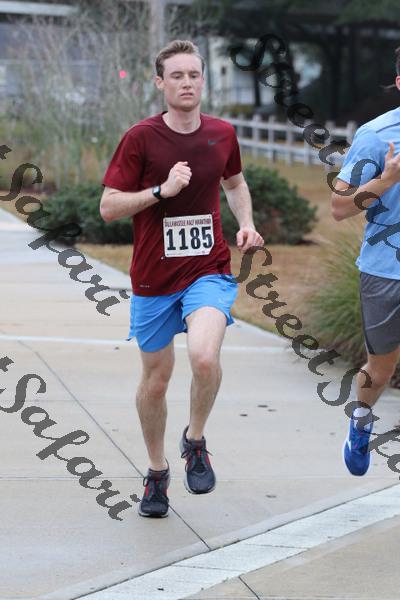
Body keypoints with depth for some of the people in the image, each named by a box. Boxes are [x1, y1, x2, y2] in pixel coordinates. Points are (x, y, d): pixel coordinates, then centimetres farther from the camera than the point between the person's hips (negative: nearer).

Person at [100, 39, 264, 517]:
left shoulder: (222, 134, 2)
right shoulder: (140, 138, -8)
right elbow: (108, 207, -9)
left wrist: (246, 223, 5)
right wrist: (162, 190, -21)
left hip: (209, 271, 0)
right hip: (152, 279, 0)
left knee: (205, 357, -26)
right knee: (156, 379, 10)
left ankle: (195, 442, 1)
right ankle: (157, 473, 32)